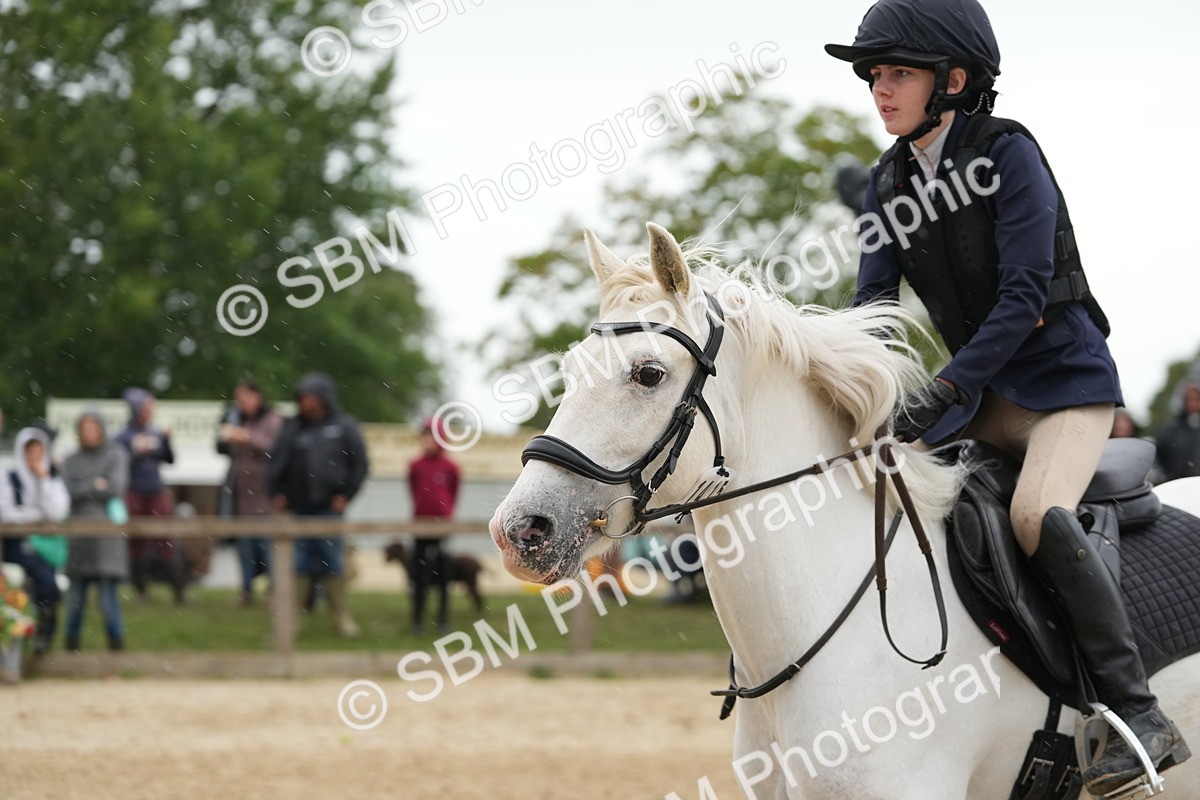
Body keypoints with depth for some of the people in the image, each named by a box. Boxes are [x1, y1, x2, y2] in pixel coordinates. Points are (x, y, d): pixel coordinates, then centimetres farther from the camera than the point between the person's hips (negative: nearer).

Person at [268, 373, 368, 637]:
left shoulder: (343, 427, 0)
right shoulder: (292, 427, 4)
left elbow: (359, 463, 0)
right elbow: (275, 461, 5)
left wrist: (346, 495, -6)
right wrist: (276, 493, -3)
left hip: (329, 507, -2)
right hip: (299, 509, 2)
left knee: (332, 562, 1)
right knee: (299, 563, 5)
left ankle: (341, 616, 10)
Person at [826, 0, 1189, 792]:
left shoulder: (1008, 153, -15)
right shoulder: (891, 183, 5)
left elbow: (1024, 295, -22)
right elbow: (874, 303, 3)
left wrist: (947, 389, -29)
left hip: (1066, 376, -8)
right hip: (982, 391, 8)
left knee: (1038, 512, -31)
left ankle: (1144, 718, -27)